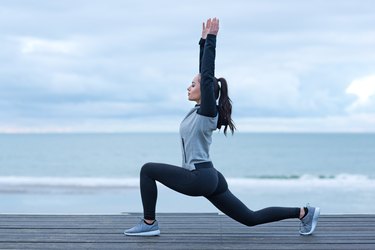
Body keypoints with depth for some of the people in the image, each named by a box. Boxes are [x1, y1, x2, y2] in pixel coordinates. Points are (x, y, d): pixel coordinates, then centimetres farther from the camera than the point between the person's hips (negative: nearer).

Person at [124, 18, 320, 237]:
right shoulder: (201, 110, 12)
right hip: (208, 178, 10)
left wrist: (212, 39, -12)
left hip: (200, 178, -10)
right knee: (250, 218, 11)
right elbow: (204, 73, 19)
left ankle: (149, 224, -1)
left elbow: (208, 75, -16)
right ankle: (303, 213, 10)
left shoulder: (207, 111, -10)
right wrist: (204, 40, 18)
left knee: (148, 170, -5)